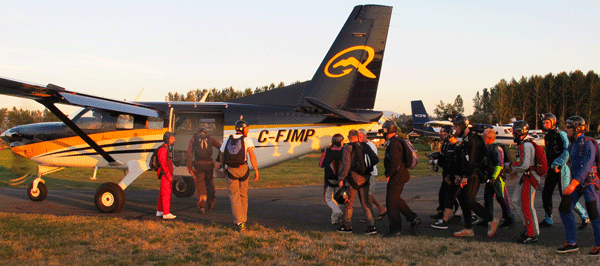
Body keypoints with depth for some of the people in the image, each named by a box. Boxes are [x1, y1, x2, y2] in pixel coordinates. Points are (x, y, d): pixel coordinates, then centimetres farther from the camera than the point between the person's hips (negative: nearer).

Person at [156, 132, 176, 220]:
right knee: (166, 193, -11)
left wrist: (171, 174, 19)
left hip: (168, 175, 10)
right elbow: (162, 163, -20)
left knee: (163, 193, 15)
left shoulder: (168, 148, 18)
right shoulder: (163, 149, -14)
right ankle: (166, 213, -12)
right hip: (165, 174, -10)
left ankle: (159, 211, 23)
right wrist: (168, 175, -21)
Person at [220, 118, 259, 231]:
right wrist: (256, 171, -10)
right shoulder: (247, 140, -3)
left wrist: (224, 168, 30)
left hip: (230, 170, 1)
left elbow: (222, 157, 15)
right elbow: (252, 156, -13)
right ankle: (243, 220, 24)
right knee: (243, 195, 16)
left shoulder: (227, 140, 9)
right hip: (243, 169, -1)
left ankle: (239, 222, -9)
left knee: (234, 196, 2)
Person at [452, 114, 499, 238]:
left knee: (469, 201, -15)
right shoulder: (465, 139, 18)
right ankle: (468, 229, 12)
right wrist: (460, 175, 19)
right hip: (468, 175, 10)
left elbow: (472, 160, -20)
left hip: (474, 174, -10)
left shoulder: (473, 139, -14)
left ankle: (491, 220, -3)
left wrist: (465, 176, -19)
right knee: (462, 199, 8)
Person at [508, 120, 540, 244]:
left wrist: (512, 166, -11)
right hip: (525, 178, 11)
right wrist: (516, 172, 18)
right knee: (515, 201, 14)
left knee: (527, 206, -6)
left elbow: (524, 164, -27)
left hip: (529, 179, -11)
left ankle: (533, 234, 0)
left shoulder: (526, 145, -18)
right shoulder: (523, 144, 15)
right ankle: (529, 226, 20)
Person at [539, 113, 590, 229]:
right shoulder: (547, 136, 14)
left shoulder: (561, 134, -12)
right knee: (546, 194, 5)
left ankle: (585, 217, 9)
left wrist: (556, 164, -21)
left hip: (561, 169, -8)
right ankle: (548, 220, 16)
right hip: (551, 169, 8)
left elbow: (567, 151, -22)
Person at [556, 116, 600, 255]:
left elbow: (586, 166, -26)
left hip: (589, 181, -8)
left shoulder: (588, 144, -16)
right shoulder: (573, 144, 11)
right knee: (564, 208, -1)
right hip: (576, 182, 8)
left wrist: (574, 183, -33)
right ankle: (572, 243, 5)